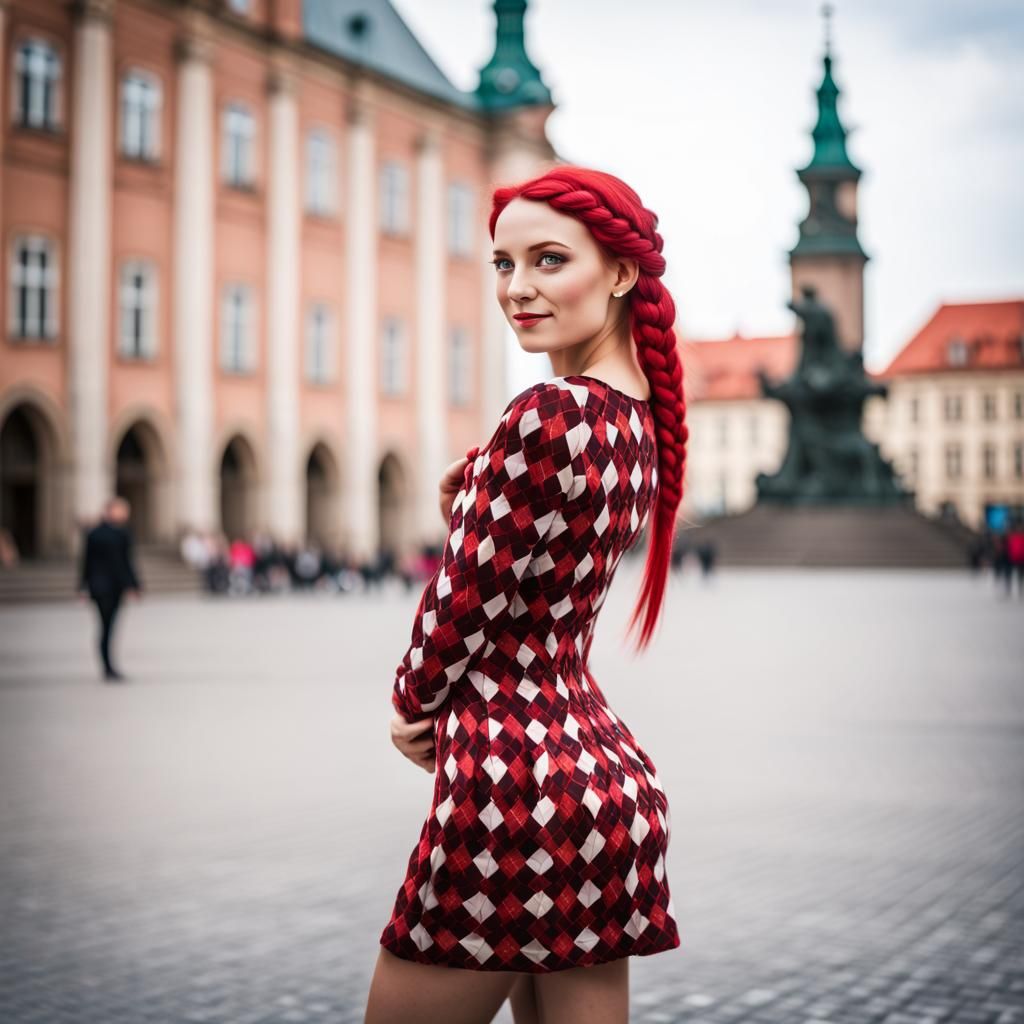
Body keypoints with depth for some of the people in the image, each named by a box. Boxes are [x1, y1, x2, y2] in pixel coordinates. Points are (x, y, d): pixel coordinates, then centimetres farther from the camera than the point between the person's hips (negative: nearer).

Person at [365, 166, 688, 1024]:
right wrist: (472, 507, -2)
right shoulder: (639, 417, 10)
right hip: (608, 769, 9)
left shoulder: (550, 413, -18)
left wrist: (415, 704, 6)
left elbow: (468, 601, -12)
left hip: (517, 782, -9)